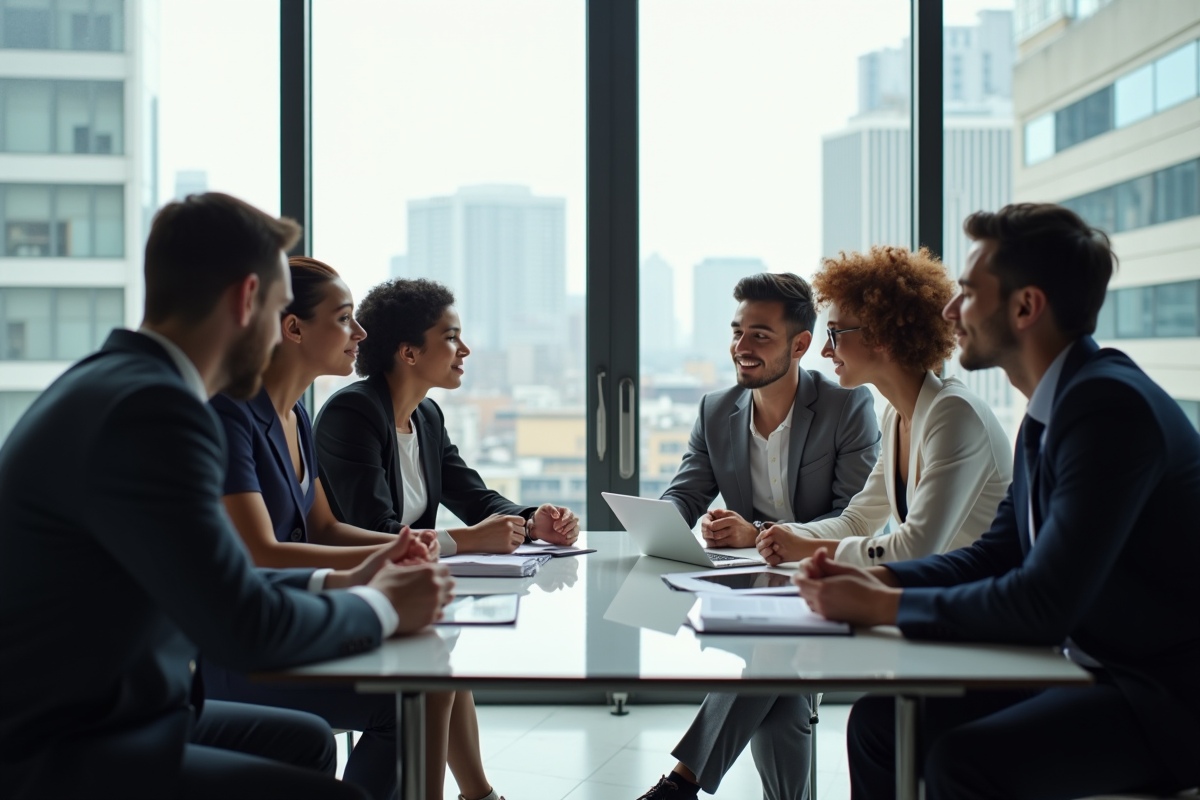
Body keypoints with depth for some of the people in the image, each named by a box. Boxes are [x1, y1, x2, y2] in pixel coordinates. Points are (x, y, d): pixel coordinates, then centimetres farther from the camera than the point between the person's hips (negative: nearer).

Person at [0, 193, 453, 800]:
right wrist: (378, 608, -9)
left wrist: (339, 584, 10)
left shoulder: (113, 384, 7)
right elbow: (245, 626, -25)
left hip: (90, 713, 10)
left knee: (304, 740, 21)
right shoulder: (150, 409, -23)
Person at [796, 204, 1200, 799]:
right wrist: (877, 579, 0)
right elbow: (999, 551, 15)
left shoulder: (1111, 405, -22)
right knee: (880, 721, -1)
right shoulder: (1052, 407, 8)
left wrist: (881, 606, -18)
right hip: (1091, 668, 9)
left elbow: (1043, 604, -26)